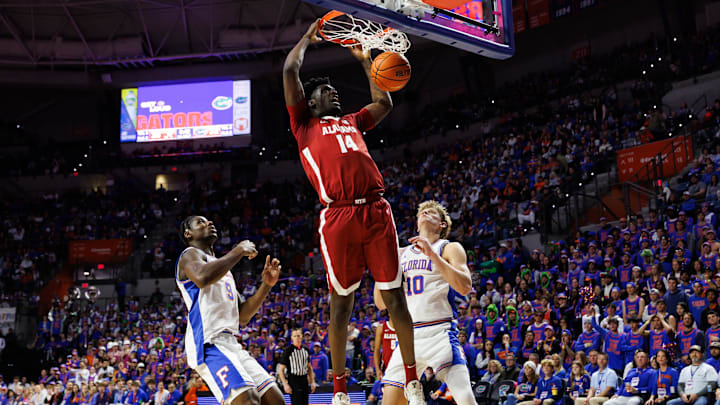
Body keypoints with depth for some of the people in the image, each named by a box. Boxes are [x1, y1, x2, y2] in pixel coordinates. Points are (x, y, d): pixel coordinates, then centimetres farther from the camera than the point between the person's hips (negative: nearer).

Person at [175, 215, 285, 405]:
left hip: (231, 344, 9)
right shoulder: (190, 255, 4)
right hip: (209, 343, -9)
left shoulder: (223, 266, 30)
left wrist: (266, 284, 14)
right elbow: (202, 278, -23)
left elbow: (242, 316, 26)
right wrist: (238, 251, -11)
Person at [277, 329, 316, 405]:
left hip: (304, 380, 6)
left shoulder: (306, 350, 9)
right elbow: (281, 369, -7)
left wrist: (312, 382, 12)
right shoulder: (288, 351, -7)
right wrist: (285, 384, -16)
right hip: (293, 381, -6)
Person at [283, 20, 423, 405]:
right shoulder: (305, 124, 14)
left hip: (376, 211, 4)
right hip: (339, 217, -4)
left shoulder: (352, 121, 28)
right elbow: (290, 70, 8)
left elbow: (384, 103, 35)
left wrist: (365, 62, 35)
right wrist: (309, 37, 21)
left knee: (395, 295, 3)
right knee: (341, 303, 2)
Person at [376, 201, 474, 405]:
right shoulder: (401, 254, 20)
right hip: (408, 335, 5)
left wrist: (432, 254, -16)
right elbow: (381, 302, 18)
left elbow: (465, 287, -12)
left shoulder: (450, 249, 6)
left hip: (439, 332, -5)